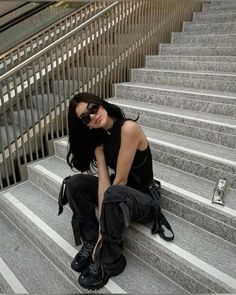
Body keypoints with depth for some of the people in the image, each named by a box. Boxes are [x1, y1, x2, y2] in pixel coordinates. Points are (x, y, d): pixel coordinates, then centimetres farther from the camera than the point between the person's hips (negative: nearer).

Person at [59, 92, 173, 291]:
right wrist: (101, 219, -23)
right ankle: (92, 243, 1)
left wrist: (103, 220, -17)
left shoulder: (128, 128, -22)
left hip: (145, 198, -6)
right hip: (118, 192, 7)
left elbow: (121, 180, -23)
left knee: (114, 194, -37)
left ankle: (110, 262, -14)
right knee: (75, 183, -12)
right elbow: (104, 180, -11)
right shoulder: (98, 138, -1)